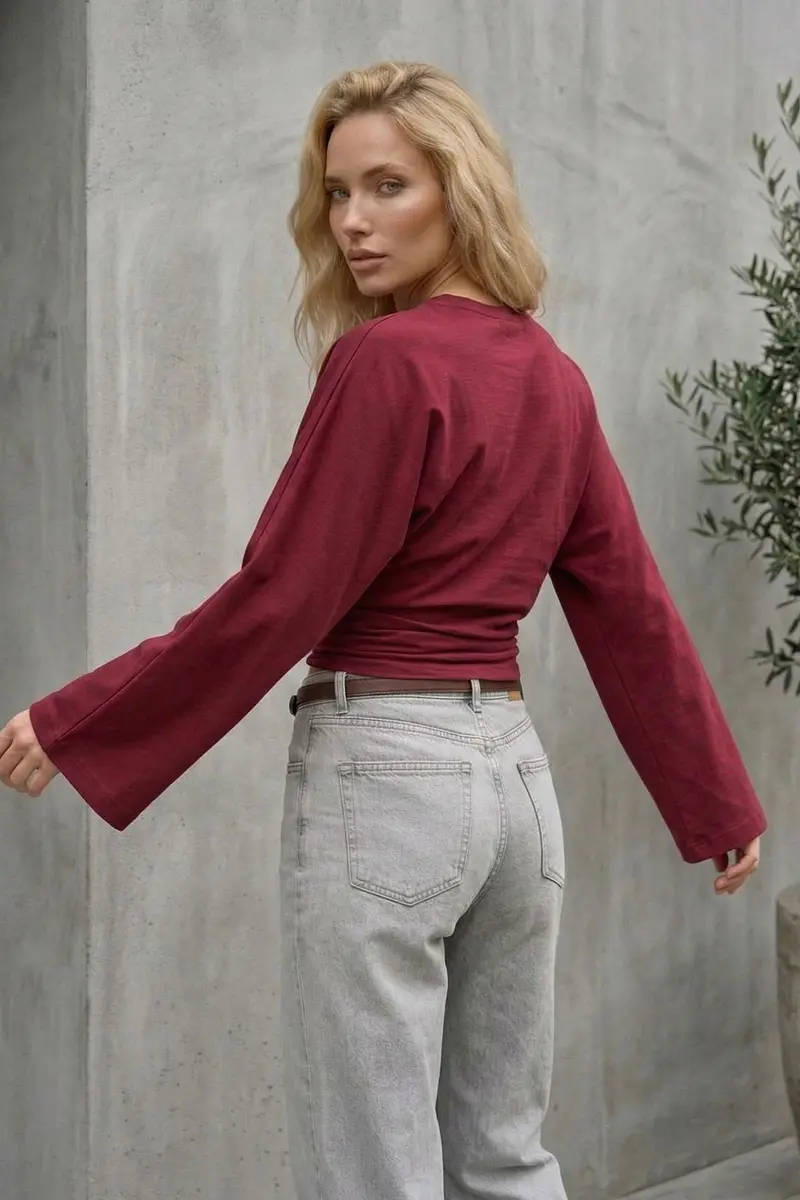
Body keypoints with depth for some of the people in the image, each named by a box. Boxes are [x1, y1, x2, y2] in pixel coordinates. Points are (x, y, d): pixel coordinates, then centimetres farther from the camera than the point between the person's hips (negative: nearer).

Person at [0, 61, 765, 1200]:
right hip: (512, 769, 8)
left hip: (382, 769, -8)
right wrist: (721, 802, 20)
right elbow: (631, 606, 13)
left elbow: (278, 599, -14)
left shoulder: (385, 360, -13)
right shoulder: (553, 377, 10)